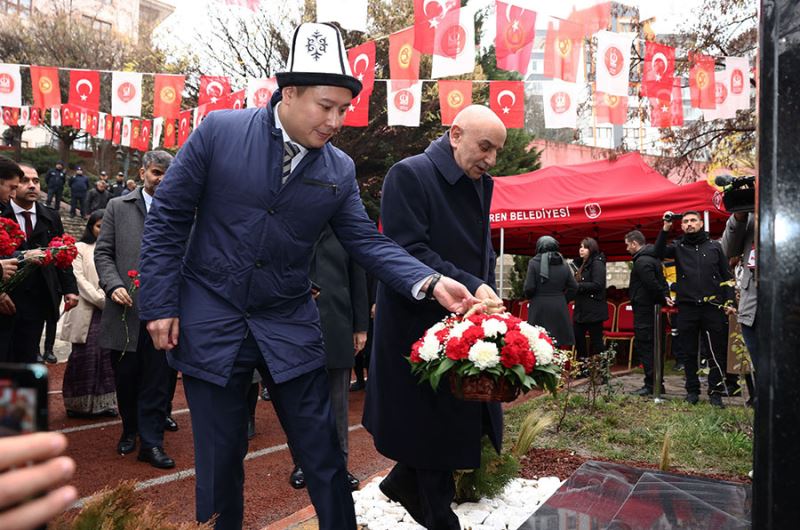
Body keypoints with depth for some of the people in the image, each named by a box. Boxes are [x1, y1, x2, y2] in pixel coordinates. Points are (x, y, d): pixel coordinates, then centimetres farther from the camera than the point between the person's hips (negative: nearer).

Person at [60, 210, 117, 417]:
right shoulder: (81, 248, 6)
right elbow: (80, 280, -3)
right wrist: (102, 301, -11)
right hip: (88, 312, -2)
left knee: (107, 356, 1)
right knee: (85, 356, -2)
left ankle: (104, 402, 8)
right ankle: (79, 404, 9)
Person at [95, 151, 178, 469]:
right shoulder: (118, 207, 7)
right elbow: (103, 252, 5)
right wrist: (114, 285, -10)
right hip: (127, 308, 1)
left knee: (158, 380, 3)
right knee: (125, 377, 14)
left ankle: (151, 442, 13)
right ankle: (129, 430, 35)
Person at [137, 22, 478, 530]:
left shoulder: (340, 170, -1)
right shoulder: (219, 131, -8)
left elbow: (367, 241, -2)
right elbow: (168, 218, -4)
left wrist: (431, 281, -18)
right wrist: (161, 304, -7)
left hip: (290, 326, 2)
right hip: (211, 320, -1)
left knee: (323, 454, 7)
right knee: (221, 459, 12)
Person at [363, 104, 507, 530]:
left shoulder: (481, 184, 12)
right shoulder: (409, 175, -12)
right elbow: (407, 251, -20)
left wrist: (487, 296, 2)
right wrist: (470, 287, -24)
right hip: (421, 327, -7)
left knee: (461, 419, 13)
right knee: (434, 424, 4)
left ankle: (404, 482, 37)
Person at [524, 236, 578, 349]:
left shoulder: (534, 263, -6)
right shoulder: (564, 264, 5)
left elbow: (529, 288, -10)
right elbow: (573, 287, 4)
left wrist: (529, 296, 10)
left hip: (539, 309, -3)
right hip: (559, 310, 3)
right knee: (560, 345, 7)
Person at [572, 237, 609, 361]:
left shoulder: (597, 263, -10)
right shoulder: (583, 264, 17)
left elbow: (597, 285, -21)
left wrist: (577, 286, -19)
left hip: (594, 310, -9)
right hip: (581, 309, 9)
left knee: (596, 339, -2)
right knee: (577, 336, 9)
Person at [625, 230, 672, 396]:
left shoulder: (642, 261, -17)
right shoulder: (653, 258, 16)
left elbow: (652, 284, -22)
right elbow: (661, 282, 18)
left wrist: (663, 298, -9)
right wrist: (665, 296, 5)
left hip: (644, 310, -10)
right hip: (654, 308, 10)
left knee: (644, 346, -6)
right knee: (655, 347, 13)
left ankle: (651, 385, -5)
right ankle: (658, 384, 19)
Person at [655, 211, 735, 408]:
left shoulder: (715, 246, 11)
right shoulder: (678, 247, 9)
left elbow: (726, 276, 11)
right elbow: (658, 253, -11)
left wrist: (729, 300, 0)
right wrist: (665, 229, -18)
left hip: (713, 307, 0)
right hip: (687, 308, 0)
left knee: (717, 352, 1)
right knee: (689, 353, 7)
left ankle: (715, 391, 12)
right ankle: (692, 390, 19)